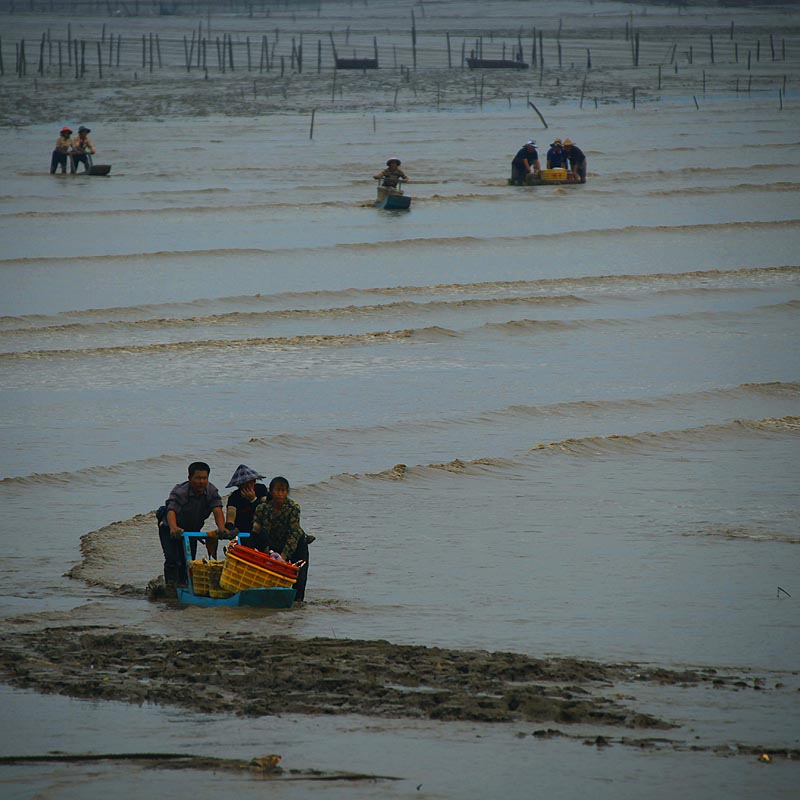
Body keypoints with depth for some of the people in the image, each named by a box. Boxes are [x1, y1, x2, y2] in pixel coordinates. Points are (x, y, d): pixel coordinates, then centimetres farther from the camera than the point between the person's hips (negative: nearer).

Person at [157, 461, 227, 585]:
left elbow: (217, 511, -29)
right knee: (173, 560, -20)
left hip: (192, 530, 5)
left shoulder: (211, 491, -16)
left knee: (188, 562, 4)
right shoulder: (179, 492, -30)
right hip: (169, 529, -5)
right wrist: (174, 528, -68)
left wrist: (222, 529, -49)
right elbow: (171, 511, -46)